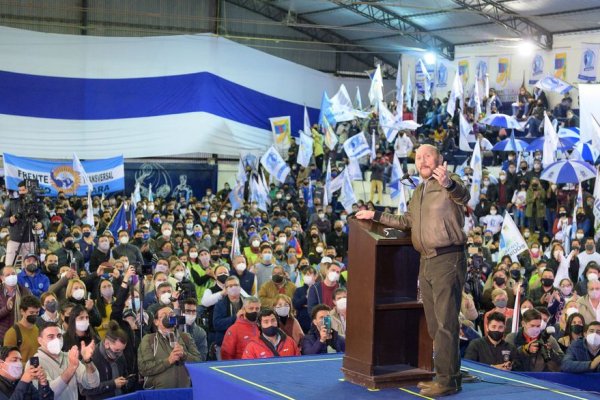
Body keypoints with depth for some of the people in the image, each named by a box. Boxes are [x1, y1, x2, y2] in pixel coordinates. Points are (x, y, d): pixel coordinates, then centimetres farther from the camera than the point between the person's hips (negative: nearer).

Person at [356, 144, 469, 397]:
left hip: (448, 259, -9)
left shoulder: (449, 183, -6)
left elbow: (463, 197, -30)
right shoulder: (418, 192, 20)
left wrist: (449, 184, -52)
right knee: (434, 325, 10)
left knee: (445, 323, -10)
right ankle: (447, 374, 18)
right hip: (426, 262, 9)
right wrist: (375, 216, 34)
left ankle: (447, 380, -8)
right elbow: (406, 222, 33)